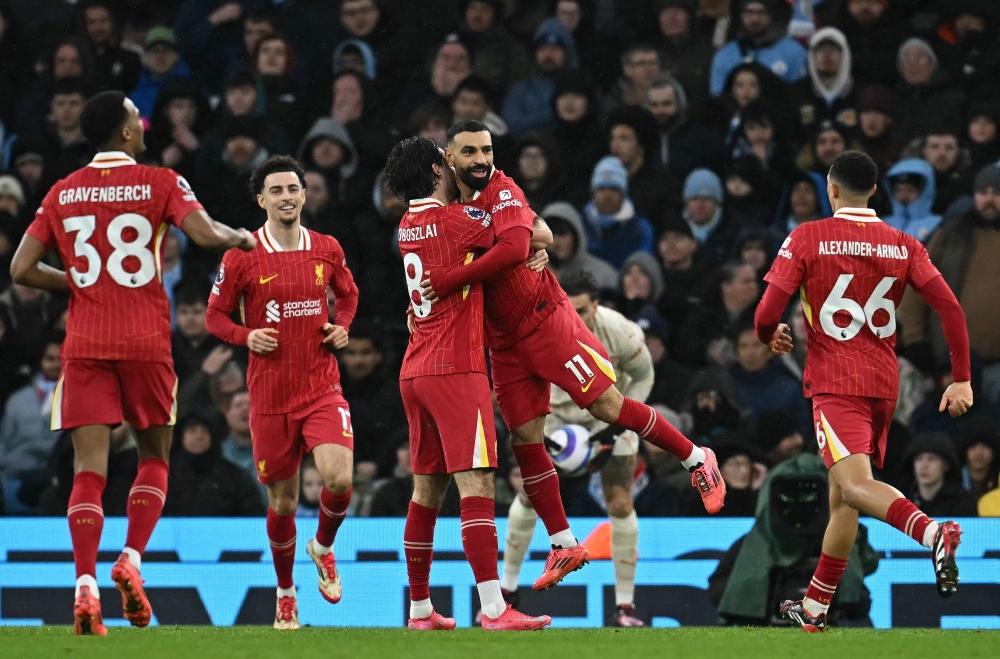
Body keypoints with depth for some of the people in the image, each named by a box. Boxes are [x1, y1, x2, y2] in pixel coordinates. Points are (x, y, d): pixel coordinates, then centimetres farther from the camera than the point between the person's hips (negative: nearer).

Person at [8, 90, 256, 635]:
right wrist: (242, 238, 5)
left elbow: (22, 269, 6)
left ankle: (85, 584, -18)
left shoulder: (63, 193, 8)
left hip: (84, 345, 2)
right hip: (146, 344, -2)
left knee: (89, 469, -2)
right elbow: (204, 233, -16)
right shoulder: (160, 183, -2)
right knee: (154, 457, 16)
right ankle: (131, 559, -5)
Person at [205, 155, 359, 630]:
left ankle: (323, 547, 13)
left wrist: (342, 326, 3)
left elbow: (348, 294, 23)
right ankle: (285, 595, 28)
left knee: (339, 478, -20)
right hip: (269, 392, -1)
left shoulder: (327, 250, 4)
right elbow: (215, 316, 4)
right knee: (282, 499, 6)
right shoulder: (242, 257, -4)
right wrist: (247, 336, -14)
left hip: (322, 386, 1)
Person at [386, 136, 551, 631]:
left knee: (427, 490, 12)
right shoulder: (458, 219, -10)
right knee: (477, 484, -13)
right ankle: (493, 609, -22)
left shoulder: (409, 224, 11)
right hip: (455, 368, -8)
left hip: (415, 370, 8)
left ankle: (420, 608, 16)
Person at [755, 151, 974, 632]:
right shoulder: (903, 245, 7)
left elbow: (767, 314, -7)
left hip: (834, 383, -6)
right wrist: (962, 379, 1)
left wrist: (770, 337, 17)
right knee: (841, 495, 16)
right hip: (884, 384, 6)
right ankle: (813, 609, 24)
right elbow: (950, 308, -3)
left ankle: (932, 532, -48)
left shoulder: (807, 238, -3)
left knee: (855, 484, -20)